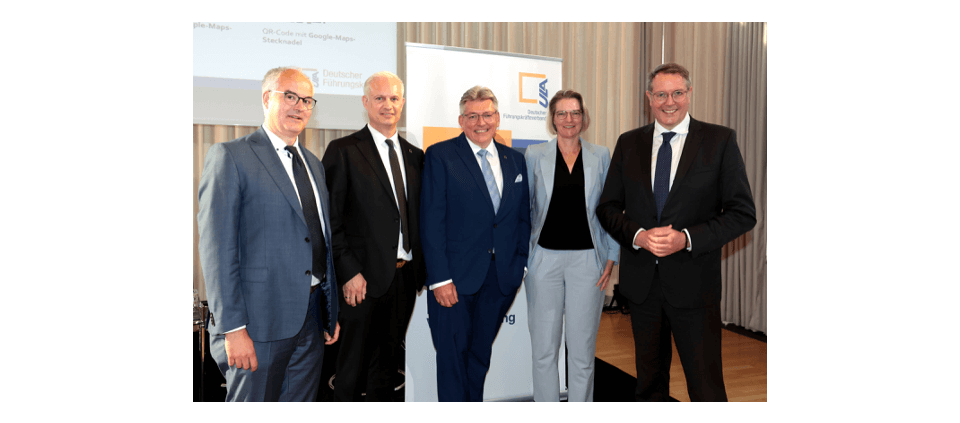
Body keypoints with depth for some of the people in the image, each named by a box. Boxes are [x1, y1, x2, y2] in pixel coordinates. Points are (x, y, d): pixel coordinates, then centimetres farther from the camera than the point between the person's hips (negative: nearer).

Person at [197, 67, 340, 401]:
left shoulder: (314, 164, 16)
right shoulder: (229, 156, -5)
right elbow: (216, 247, -11)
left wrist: (331, 313, 14)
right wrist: (232, 328, -16)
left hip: (312, 318, 6)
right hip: (260, 320, -6)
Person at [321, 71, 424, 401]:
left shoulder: (415, 156, 12)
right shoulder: (343, 151, -4)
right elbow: (331, 220, -8)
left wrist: (421, 268, 5)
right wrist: (349, 273, -15)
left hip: (405, 276, 5)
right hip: (364, 277, -5)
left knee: (387, 365, 17)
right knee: (352, 367, 6)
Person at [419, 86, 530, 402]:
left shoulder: (515, 160, 10)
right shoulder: (440, 156, -4)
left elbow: (523, 217, 13)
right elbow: (431, 221, -10)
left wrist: (521, 263, 3)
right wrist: (439, 278, -15)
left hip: (501, 278, 4)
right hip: (455, 278, -4)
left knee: (481, 354, 17)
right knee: (452, 356, 5)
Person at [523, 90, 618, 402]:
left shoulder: (601, 156, 7)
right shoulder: (535, 155, 6)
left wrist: (611, 258, 1)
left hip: (587, 259, 0)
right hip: (545, 258, 0)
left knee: (582, 349, 7)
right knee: (544, 349, 5)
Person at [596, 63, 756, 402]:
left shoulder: (720, 141, -2)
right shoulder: (628, 143, 6)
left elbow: (743, 214, -5)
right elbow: (607, 208, 7)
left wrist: (687, 238, -19)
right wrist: (637, 235, -13)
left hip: (692, 283, -3)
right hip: (640, 281, 3)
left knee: (706, 385, 2)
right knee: (648, 381, 18)